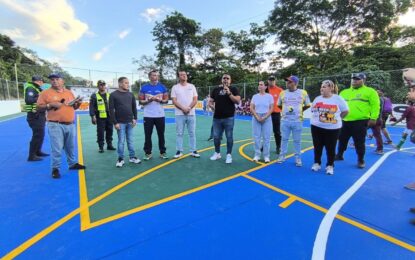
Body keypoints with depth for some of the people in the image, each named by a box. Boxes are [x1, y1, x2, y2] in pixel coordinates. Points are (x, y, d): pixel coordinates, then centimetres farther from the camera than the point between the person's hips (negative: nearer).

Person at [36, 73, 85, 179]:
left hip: (70, 124, 5)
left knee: (70, 146, 15)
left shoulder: (69, 92, 13)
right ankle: (55, 168, 9)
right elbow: (39, 107, -2)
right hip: (55, 125, -4)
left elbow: (74, 107, 19)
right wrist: (50, 105, -17)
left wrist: (78, 103, -2)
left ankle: (73, 164, 28)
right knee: (57, 148, -4)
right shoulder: (45, 93, -1)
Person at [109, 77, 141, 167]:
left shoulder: (130, 94, 7)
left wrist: (134, 118, 3)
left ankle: (132, 157, 20)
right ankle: (120, 159, 14)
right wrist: (115, 122, -11)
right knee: (121, 141, 2)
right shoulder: (113, 95, -5)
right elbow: (111, 110, -8)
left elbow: (134, 107, 12)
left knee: (130, 141, 11)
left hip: (130, 122, 4)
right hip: (120, 123, -4)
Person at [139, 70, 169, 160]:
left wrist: (160, 100, -14)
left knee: (161, 135, 7)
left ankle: (162, 152, 18)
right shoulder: (144, 87, 3)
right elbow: (141, 101, 2)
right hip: (148, 116, 0)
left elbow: (166, 100, 6)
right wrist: (149, 100, -16)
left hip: (160, 115, 1)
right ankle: (148, 153, 16)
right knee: (148, 135, 5)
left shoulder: (162, 87, 5)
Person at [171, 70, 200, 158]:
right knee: (179, 133, 2)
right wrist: (183, 108, -15)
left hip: (191, 114, 2)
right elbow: (174, 101, -4)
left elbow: (195, 100, 3)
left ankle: (193, 151, 13)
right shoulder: (175, 87, 4)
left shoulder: (192, 86, 9)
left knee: (192, 133, 5)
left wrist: (189, 108, -11)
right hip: (179, 114, -1)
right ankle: (179, 151, 11)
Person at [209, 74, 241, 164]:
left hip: (229, 118, -3)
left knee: (229, 137, 2)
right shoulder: (216, 89, 12)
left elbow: (238, 101, -11)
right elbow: (210, 102, 16)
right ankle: (217, 153, 27)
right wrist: (212, 106, -5)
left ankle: (229, 155, 14)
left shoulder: (233, 89, 2)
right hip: (217, 118, 4)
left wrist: (229, 93, -18)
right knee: (216, 136, 10)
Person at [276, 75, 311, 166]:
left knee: (297, 140, 8)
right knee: (284, 139, 10)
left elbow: (307, 105, 9)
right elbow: (279, 105, 16)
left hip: (297, 121, -1)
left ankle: (298, 158, 20)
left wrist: (299, 111, 10)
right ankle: (282, 156, 22)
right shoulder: (283, 93, 2)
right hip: (285, 120, 2)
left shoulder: (303, 93, -3)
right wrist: (285, 111, 10)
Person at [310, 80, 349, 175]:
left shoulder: (338, 99, -5)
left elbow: (345, 111, 2)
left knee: (331, 148, 6)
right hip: (317, 127, 3)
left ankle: (330, 166, 22)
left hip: (333, 128, -3)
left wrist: (337, 118, 2)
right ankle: (317, 163, 26)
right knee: (317, 147, 10)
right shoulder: (317, 99, 5)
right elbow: (312, 110, 17)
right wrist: (316, 118, 5)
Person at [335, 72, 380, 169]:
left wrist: (373, 118, -12)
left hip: (360, 122, -5)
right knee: (342, 140, 15)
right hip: (345, 121, 5)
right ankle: (339, 155, 32)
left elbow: (375, 105, -5)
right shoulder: (344, 92, 15)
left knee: (359, 142, 2)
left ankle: (361, 160, 18)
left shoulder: (370, 91, 0)